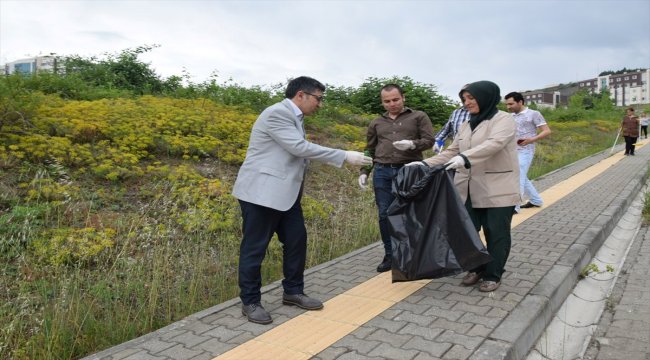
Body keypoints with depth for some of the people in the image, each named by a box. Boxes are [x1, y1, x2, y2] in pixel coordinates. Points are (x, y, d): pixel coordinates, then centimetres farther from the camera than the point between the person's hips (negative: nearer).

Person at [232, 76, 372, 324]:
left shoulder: (294, 117, 14)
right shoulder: (277, 113, -17)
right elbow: (301, 148, -24)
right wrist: (345, 156, -22)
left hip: (286, 193, 10)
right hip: (261, 192, -10)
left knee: (297, 240, 12)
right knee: (255, 248, 1)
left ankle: (293, 292, 28)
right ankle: (250, 302, 15)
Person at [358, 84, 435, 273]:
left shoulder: (419, 117, 6)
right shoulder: (376, 123, 16)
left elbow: (429, 140, 0)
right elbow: (370, 150, 19)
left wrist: (412, 144, -19)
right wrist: (364, 171, 10)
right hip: (382, 172, 3)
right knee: (385, 214, 3)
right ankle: (390, 255, 15)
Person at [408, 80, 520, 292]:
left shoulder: (503, 120, -7)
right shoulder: (466, 126, 16)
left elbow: (493, 144, -26)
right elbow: (451, 152, 12)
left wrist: (465, 158, -40)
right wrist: (425, 164, -1)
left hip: (497, 191, -6)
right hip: (469, 190, 6)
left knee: (496, 233, 4)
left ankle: (493, 275, 18)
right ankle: (476, 268, 27)